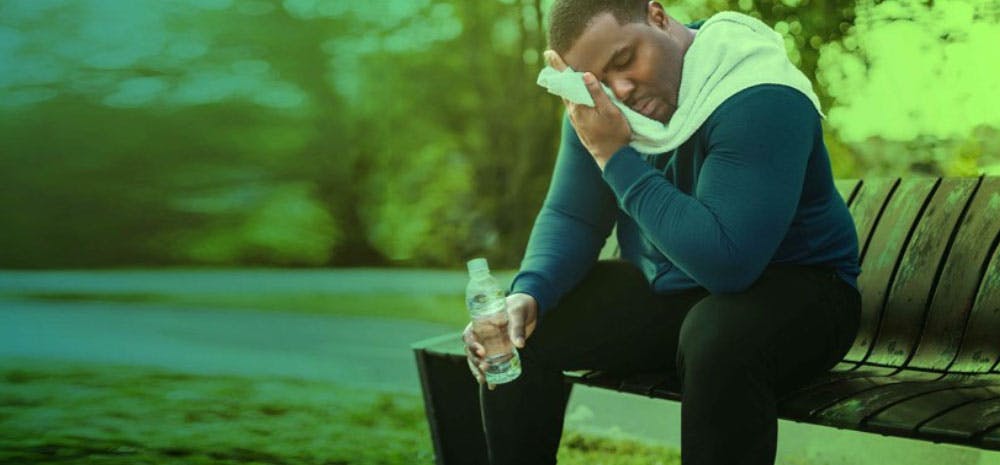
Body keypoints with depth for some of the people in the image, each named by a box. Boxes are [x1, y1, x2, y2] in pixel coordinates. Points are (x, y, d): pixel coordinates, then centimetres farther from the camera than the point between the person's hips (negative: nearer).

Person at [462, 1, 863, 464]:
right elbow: (570, 217, 2)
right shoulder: (596, 101, -4)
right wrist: (527, 294, -20)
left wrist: (614, 155, -32)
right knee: (521, 335, -8)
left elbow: (726, 262, -34)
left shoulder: (758, 99, -27)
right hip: (663, 288, 7)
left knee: (719, 342, -39)